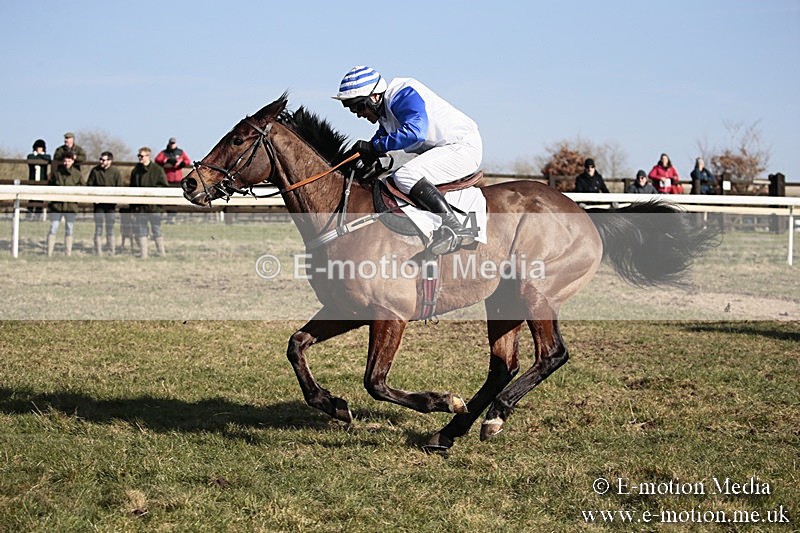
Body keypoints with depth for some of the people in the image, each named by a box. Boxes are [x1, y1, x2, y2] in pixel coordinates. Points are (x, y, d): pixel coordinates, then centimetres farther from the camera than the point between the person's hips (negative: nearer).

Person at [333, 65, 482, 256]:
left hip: (464, 147, -11)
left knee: (406, 176, -28)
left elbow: (414, 132, -34)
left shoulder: (404, 95, -20)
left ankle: (454, 228, -32)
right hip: (440, 151, 11)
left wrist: (374, 146, -28)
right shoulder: (385, 109, 12)